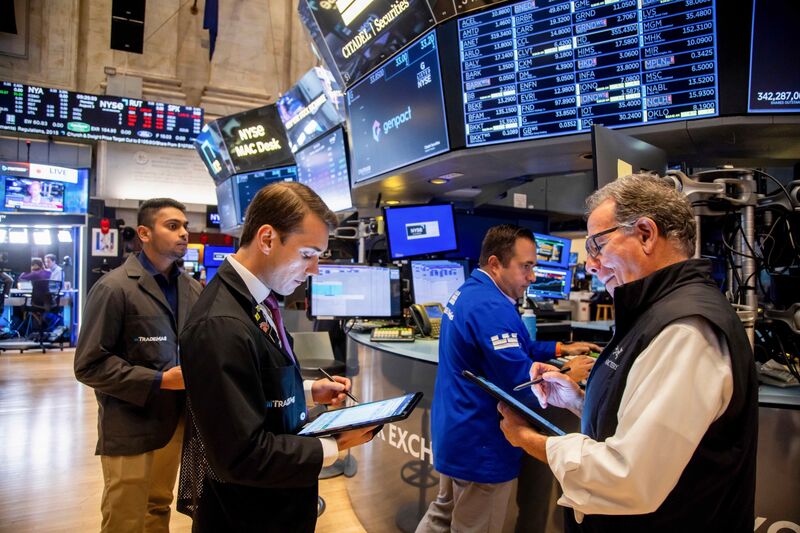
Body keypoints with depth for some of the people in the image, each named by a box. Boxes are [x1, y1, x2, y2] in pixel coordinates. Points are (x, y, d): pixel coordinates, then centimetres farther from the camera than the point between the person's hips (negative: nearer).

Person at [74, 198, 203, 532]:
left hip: (176, 420, 6)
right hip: (130, 428, -5)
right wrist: (159, 380, -20)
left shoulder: (192, 289, 7)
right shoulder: (114, 288, -12)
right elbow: (89, 364, -15)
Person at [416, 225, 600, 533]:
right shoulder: (491, 307, -28)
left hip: (455, 435, 9)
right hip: (479, 446, -9)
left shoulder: (468, 294, 6)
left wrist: (562, 349, 12)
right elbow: (521, 385, -28)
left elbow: (514, 348, 17)